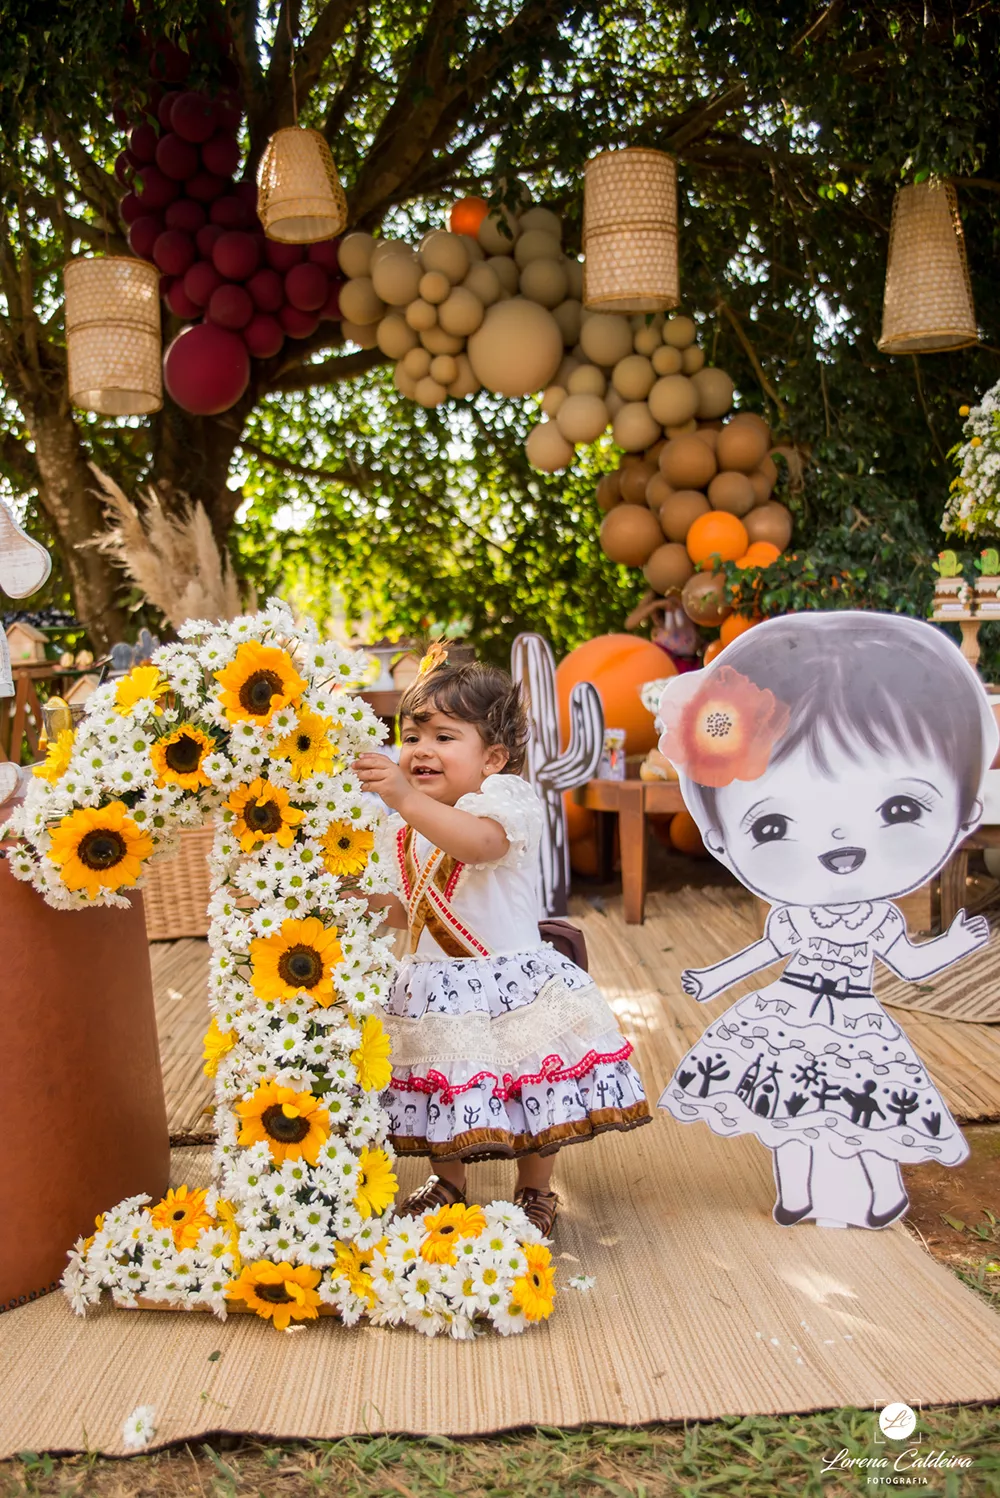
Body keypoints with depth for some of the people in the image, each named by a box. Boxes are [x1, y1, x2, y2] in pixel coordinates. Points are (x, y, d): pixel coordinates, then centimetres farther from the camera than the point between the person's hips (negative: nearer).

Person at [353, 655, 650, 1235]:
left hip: (513, 982, -6)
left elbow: (479, 843, -43)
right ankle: (448, 1185, 42)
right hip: (435, 991, 6)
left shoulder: (505, 797, -18)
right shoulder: (402, 828, 5)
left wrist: (407, 799, -54)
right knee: (442, 1086, 18)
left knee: (532, 1092, 6)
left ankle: (536, 1193, 31)